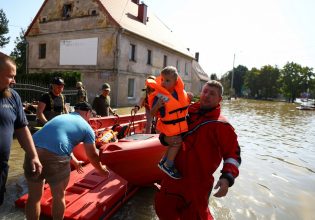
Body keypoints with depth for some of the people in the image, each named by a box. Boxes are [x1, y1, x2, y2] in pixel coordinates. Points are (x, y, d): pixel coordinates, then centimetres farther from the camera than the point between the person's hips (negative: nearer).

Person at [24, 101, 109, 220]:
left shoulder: (59, 117, 30)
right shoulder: (86, 127, 12)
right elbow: (92, 155, 15)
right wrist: (101, 169, 34)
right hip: (55, 157, -5)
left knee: (34, 196, 22)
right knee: (59, 196, 18)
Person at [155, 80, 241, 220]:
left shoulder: (221, 125, -12)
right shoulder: (187, 112, 3)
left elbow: (233, 154, -12)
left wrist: (227, 178, -27)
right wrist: (166, 138, -9)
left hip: (198, 184, -5)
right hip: (174, 176, 5)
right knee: (163, 208, 19)